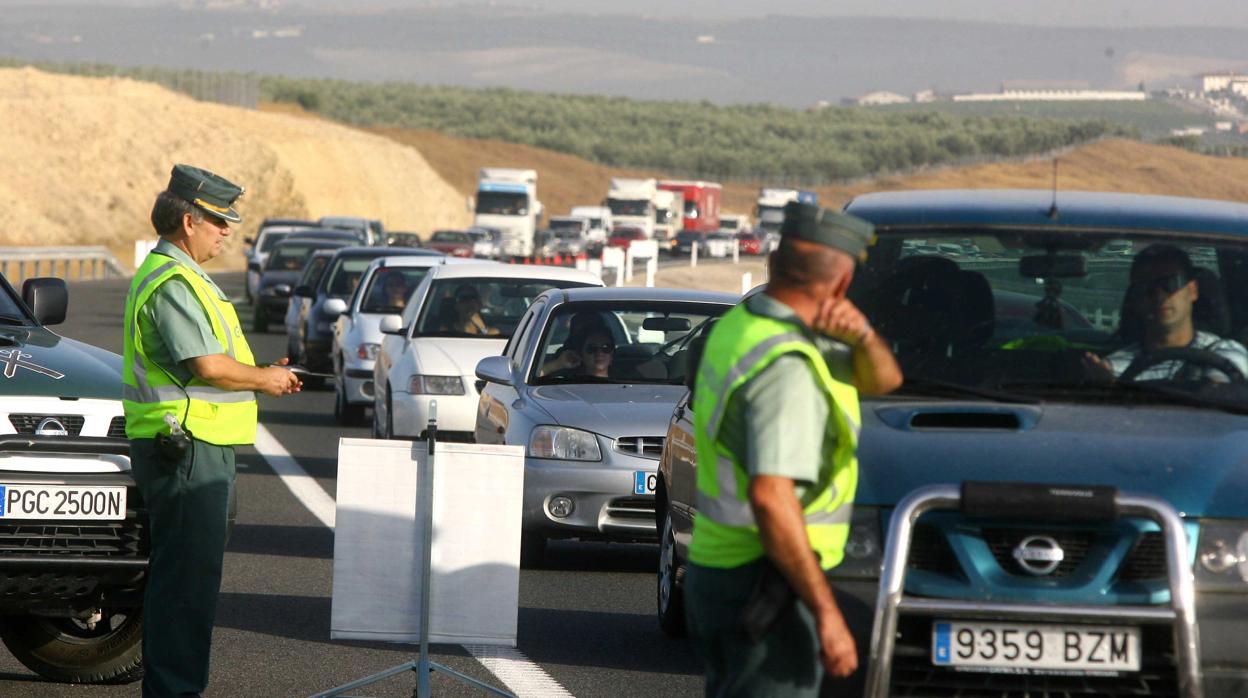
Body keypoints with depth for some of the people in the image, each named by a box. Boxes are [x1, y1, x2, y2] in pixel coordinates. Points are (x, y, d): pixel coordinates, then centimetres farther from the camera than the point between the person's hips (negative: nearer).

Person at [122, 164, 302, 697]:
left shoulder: (175, 275, 19)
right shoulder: (172, 283, -16)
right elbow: (208, 367, -23)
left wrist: (264, 376, 15)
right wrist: (264, 379, -7)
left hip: (193, 448, 11)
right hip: (185, 447, -11)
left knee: (184, 573, 14)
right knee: (186, 573, -9)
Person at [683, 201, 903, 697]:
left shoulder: (740, 326, 9)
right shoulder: (786, 367, -21)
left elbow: (882, 378, 14)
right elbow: (771, 498, -30)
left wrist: (860, 335, -10)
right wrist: (826, 611, -27)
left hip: (715, 574, 10)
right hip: (764, 587, -10)